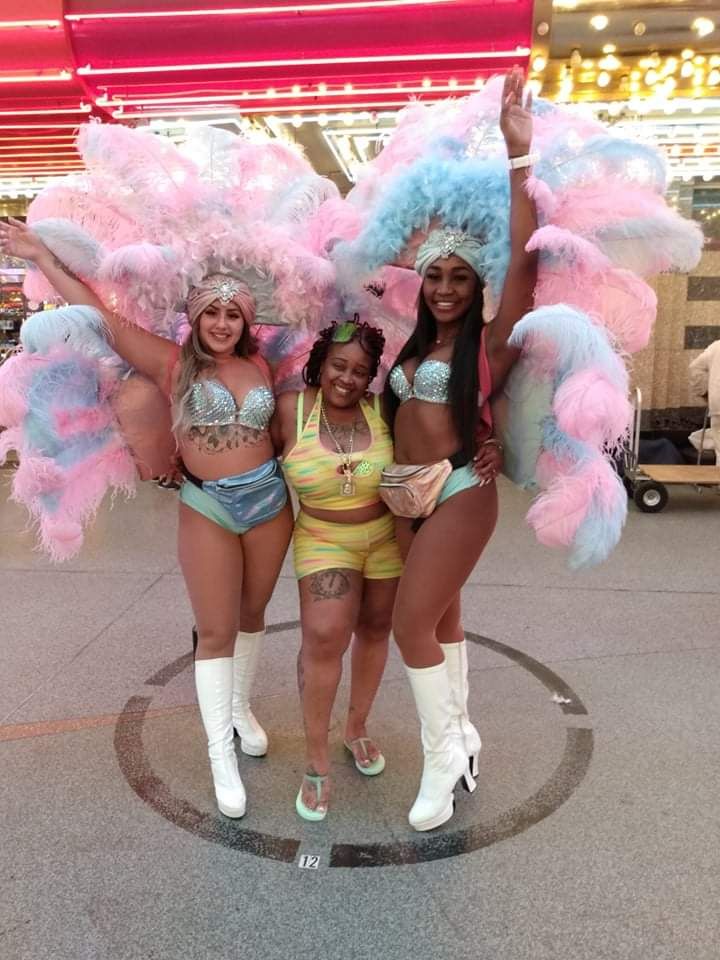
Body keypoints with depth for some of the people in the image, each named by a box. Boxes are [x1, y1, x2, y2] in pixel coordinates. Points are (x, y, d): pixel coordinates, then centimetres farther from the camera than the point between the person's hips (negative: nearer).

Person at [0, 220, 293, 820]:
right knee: (216, 631, 2)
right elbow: (106, 319, -7)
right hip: (207, 508, -3)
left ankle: (241, 707, 39)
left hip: (270, 500, 3)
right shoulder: (173, 364, -6)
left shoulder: (260, 365, 2)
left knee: (252, 614, 17)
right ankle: (221, 754, 14)